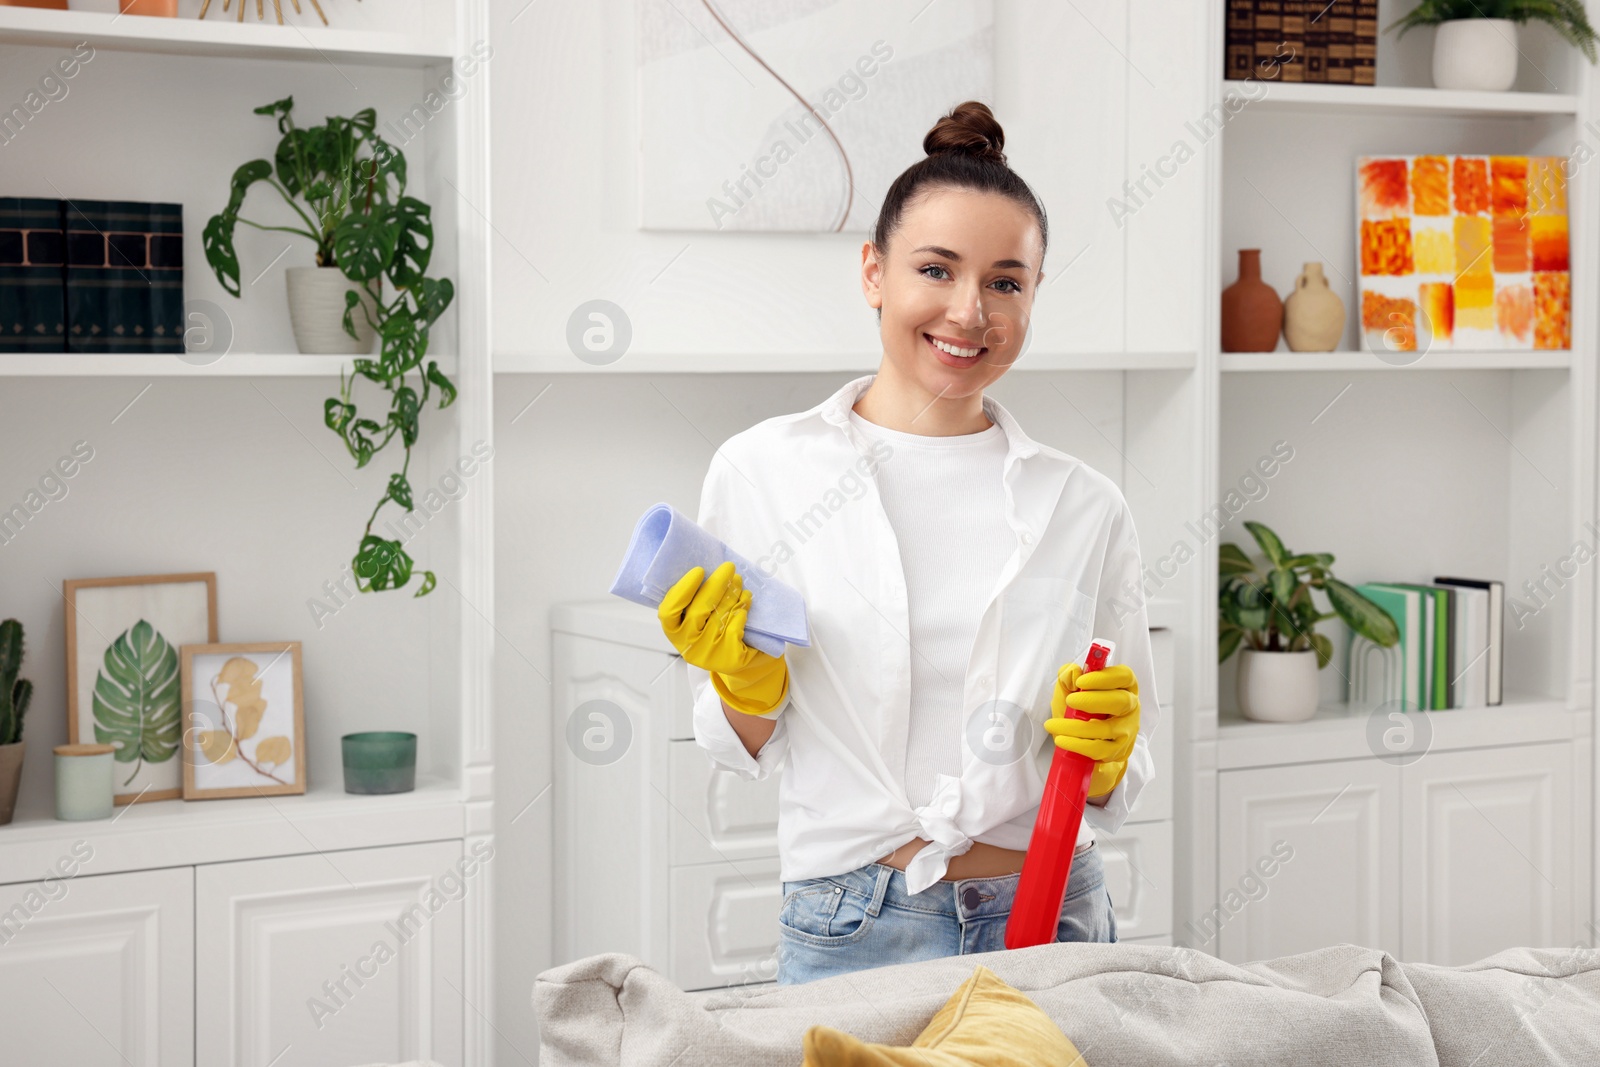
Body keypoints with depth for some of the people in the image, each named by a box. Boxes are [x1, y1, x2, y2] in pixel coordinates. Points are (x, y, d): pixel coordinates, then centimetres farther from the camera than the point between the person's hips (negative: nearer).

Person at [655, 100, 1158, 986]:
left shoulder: (1081, 508, 3)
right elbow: (742, 752, 6)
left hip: (1050, 927, 2)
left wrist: (1104, 753, -11)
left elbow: (1115, 793, 10)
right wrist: (746, 685, -13)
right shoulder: (762, 471, -2)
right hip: (851, 934, -1)